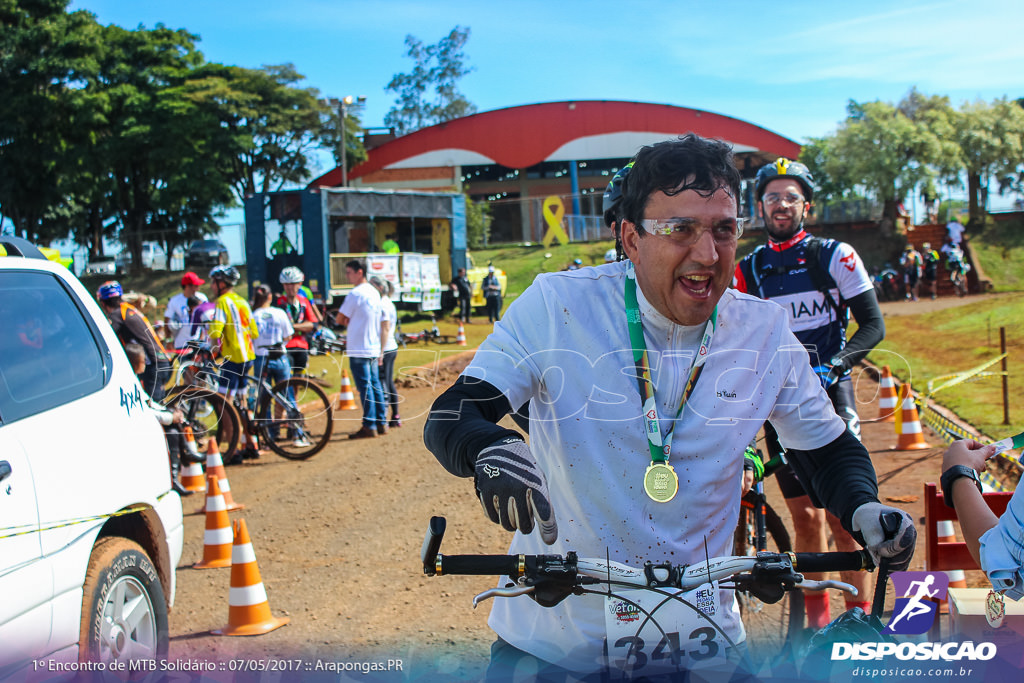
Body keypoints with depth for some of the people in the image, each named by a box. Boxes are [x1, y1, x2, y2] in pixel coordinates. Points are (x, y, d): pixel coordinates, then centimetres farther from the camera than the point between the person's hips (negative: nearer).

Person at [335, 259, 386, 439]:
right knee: (375, 385, 12)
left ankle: (369, 426, -3)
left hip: (358, 349, -8)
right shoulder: (374, 293, 12)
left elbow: (340, 319, -11)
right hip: (374, 347, 8)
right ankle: (381, 423, 15)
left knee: (364, 386, -5)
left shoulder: (355, 294, -14)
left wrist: (348, 322, 10)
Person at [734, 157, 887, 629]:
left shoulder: (834, 256, 0)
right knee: (805, 517, 5)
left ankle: (860, 613, 9)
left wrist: (835, 364, -17)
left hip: (830, 398, -2)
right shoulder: (747, 270, 9)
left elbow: (873, 324, -2)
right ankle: (817, 618, 16)